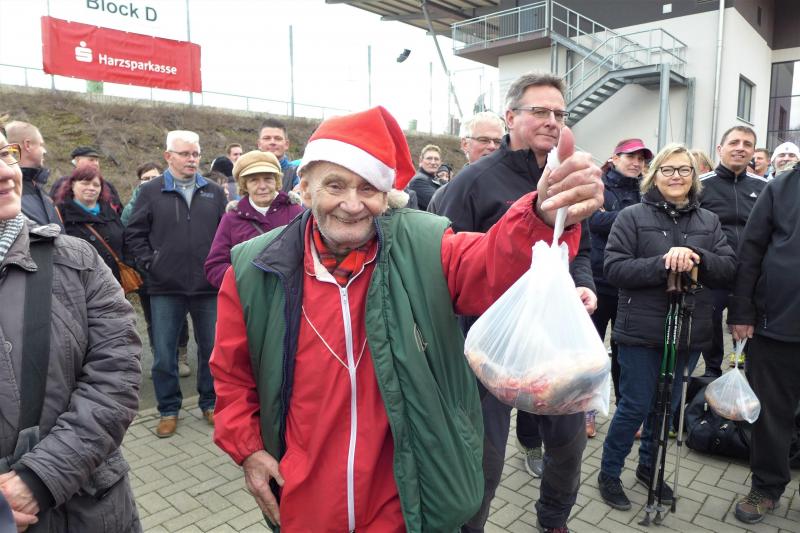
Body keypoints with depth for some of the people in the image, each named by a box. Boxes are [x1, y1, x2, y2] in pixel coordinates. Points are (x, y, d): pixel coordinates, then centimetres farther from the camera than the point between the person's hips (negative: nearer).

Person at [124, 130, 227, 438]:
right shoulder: (151, 191, 4)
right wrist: (149, 264, -4)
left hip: (208, 286, 1)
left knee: (212, 348, 10)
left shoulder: (214, 193, 8)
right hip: (166, 288, -1)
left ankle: (210, 403, 27)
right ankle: (168, 409, 24)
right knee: (164, 354, 7)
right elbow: (134, 235, 5)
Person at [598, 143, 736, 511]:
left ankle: (648, 467, 38)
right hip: (642, 331, -4)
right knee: (635, 407, 1)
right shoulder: (632, 216, -5)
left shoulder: (709, 221, 8)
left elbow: (729, 268, 0)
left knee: (667, 406, 17)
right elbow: (613, 268, -13)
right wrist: (662, 264, -25)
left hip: (690, 332, 5)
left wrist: (698, 259, -20)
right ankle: (609, 473, 22)